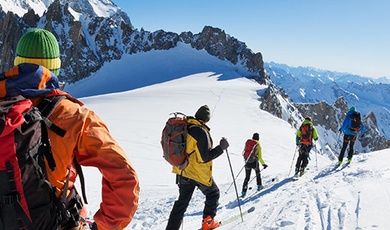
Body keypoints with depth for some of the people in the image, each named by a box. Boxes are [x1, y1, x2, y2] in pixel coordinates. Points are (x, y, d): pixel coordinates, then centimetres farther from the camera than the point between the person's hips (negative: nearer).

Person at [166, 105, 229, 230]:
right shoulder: (201, 132, -23)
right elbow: (205, 158, -21)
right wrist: (221, 147, -13)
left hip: (182, 171, 7)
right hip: (200, 173, -6)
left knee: (182, 201, 17)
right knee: (213, 194, 19)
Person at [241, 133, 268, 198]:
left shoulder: (247, 142, 1)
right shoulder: (258, 146, -8)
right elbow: (259, 157, -11)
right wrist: (263, 164, 0)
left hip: (247, 162, 3)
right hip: (254, 162, -3)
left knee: (247, 177, 12)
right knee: (258, 173, 28)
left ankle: (244, 192, 6)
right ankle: (259, 186, 34)